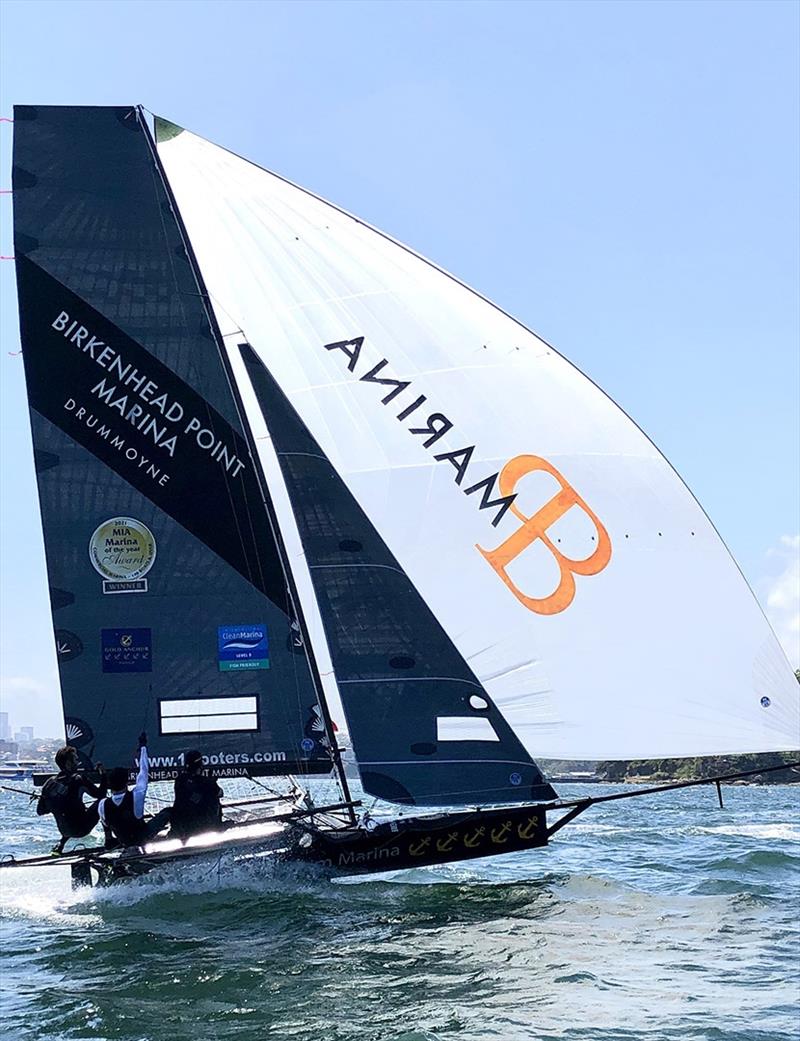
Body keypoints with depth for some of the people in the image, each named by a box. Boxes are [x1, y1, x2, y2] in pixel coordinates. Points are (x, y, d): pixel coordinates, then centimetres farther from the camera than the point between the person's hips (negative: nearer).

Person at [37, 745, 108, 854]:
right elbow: (100, 794, -12)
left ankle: (60, 844, 30)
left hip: (64, 831, 6)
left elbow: (40, 811, 4)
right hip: (80, 830, -6)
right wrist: (103, 774, -2)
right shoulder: (78, 780, -20)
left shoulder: (49, 783, -3)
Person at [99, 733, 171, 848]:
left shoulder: (103, 805, -25)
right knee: (168, 811, 6)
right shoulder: (136, 796, -33)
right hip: (143, 838, -3)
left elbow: (106, 824, -4)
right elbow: (144, 772, -18)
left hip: (123, 841, 3)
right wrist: (143, 746, -6)